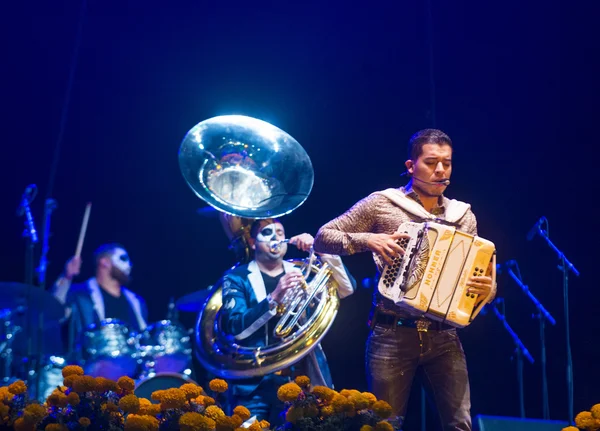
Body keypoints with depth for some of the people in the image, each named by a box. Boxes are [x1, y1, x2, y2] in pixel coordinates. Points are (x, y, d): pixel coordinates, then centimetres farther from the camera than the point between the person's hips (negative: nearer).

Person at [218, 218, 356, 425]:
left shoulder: (301, 273, 12)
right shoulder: (237, 278, 2)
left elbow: (347, 288, -1)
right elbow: (235, 328, -13)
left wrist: (321, 251, -12)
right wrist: (274, 298, -25)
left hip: (303, 381, 3)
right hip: (256, 386, -3)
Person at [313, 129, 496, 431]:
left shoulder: (463, 216, 10)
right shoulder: (381, 203, 0)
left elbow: (479, 274, 14)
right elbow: (322, 238, 1)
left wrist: (487, 288, -10)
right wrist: (368, 240, -15)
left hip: (443, 338, 3)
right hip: (392, 335, -2)